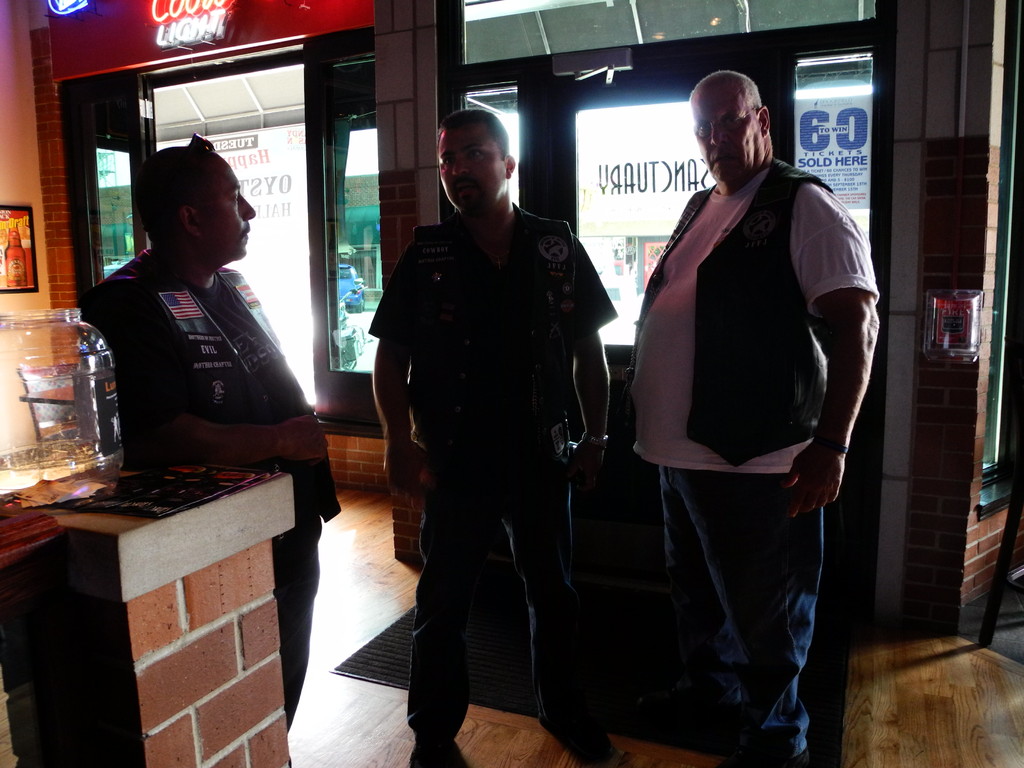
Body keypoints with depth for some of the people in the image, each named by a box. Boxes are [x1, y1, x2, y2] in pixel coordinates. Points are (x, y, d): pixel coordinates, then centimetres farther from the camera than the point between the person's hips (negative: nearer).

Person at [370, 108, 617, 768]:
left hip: (543, 460, 2)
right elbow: (392, 356, -1)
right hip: (454, 464, -1)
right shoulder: (425, 258, -1)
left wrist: (596, 437, 1)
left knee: (555, 595, 18)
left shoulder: (558, 250, 1)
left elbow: (588, 350, 5)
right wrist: (400, 442, -12)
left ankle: (562, 707, 42)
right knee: (443, 606, 11)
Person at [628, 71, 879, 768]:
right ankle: (709, 690, 46)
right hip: (683, 448, 8)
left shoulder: (804, 207, -9)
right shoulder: (699, 210, 15)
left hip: (756, 458, -8)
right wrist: (643, 376, 18)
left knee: (763, 613, 7)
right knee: (696, 591, 24)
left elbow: (853, 324, -17)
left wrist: (830, 443, -23)